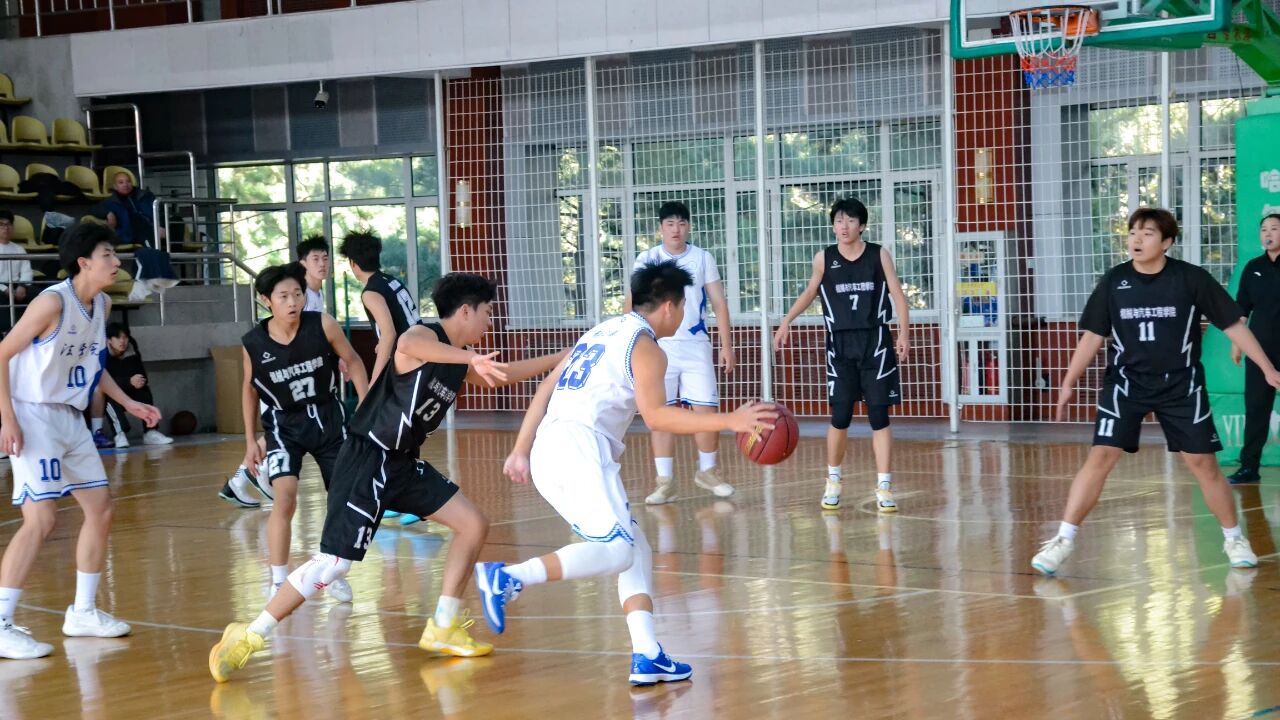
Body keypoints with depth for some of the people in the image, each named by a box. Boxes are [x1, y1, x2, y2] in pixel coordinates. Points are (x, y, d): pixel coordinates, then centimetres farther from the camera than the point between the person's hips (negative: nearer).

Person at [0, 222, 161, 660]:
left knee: (100, 508, 10)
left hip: (71, 418, 9)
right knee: (41, 518, -16)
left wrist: (128, 403, 16)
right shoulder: (53, 302, -19)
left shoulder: (103, 305, 6)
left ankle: (83, 613, 22)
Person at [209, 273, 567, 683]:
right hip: (367, 460, -10)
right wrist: (470, 358, -52)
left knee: (474, 525, 7)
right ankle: (248, 637, -6)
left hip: (402, 463, 10)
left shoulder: (461, 363, 12)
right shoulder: (425, 335, -14)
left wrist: (560, 359, 30)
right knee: (335, 562, -14)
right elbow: (406, 344, -40)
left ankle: (443, 628, 16)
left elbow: (500, 376, 31)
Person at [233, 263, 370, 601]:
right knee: (284, 499, -20)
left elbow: (354, 362, -3)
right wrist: (250, 440, 5)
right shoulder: (253, 343, -16)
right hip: (284, 424, -2)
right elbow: (249, 389, 3)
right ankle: (279, 582, -10)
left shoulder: (323, 325, -19)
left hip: (328, 417, 2)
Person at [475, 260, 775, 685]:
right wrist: (729, 421, -17)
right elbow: (655, 416, -15)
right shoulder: (646, 347, -1)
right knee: (616, 550, -19)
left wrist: (521, 451, 27)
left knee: (635, 551, 11)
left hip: (548, 453, 9)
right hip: (580, 450, -9)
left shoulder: (603, 332, 25)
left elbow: (545, 390, 25)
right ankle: (508, 578, -28)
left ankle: (647, 657, 1)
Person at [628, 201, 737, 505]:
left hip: (696, 346, 0)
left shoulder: (702, 258, 3)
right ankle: (665, 481, 4)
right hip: (658, 346, 0)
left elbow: (719, 302, 5)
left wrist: (727, 345, 0)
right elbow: (633, 304, 3)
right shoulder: (646, 260, 2)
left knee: (706, 409, -2)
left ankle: (707, 472, 18)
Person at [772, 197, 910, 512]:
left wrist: (904, 334, -10)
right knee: (840, 417, 0)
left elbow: (897, 295, 0)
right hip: (840, 345, 1)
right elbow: (809, 292, 18)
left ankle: (884, 488, 0)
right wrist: (786, 323, 14)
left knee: (879, 416, -2)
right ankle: (833, 481, 20)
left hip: (876, 343, -1)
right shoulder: (824, 259, 2)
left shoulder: (879, 255, 0)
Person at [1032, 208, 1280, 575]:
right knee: (1100, 457, -10)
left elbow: (1233, 324, -3)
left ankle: (1234, 538, 20)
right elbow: (1093, 335, 3)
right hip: (1126, 383, 1)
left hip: (1181, 386, -1)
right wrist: (1069, 384, 0)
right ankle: (1063, 540, -6)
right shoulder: (1114, 281, -4)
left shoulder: (1191, 278, -9)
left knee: (1203, 463, 1)